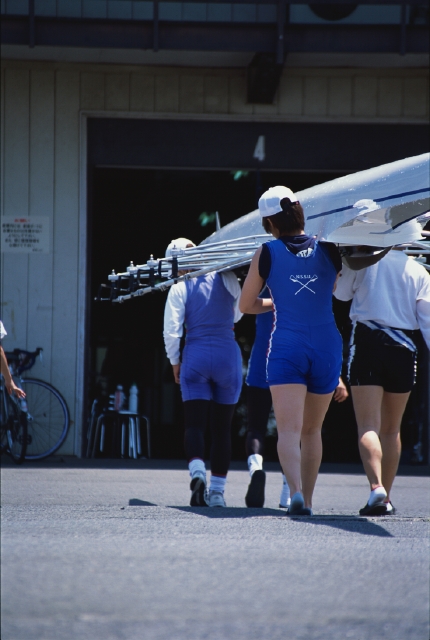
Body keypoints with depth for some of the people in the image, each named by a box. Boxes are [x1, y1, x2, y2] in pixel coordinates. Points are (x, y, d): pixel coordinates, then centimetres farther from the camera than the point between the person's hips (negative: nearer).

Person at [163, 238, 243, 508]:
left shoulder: (180, 288, -2)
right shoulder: (227, 279, 3)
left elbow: (172, 330, -5)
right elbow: (238, 313, 18)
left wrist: (174, 361, 8)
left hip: (195, 356, -2)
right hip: (228, 354, 2)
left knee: (195, 423, -1)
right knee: (222, 427, 9)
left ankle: (198, 471, -28)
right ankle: (218, 490, 10)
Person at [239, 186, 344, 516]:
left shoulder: (267, 253, -1)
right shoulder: (329, 249, 3)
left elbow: (246, 305, 8)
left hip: (286, 346, -3)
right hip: (327, 345, 3)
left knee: (289, 430, -10)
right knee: (312, 430, 17)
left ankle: (296, 490, -32)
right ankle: (307, 499, 21)